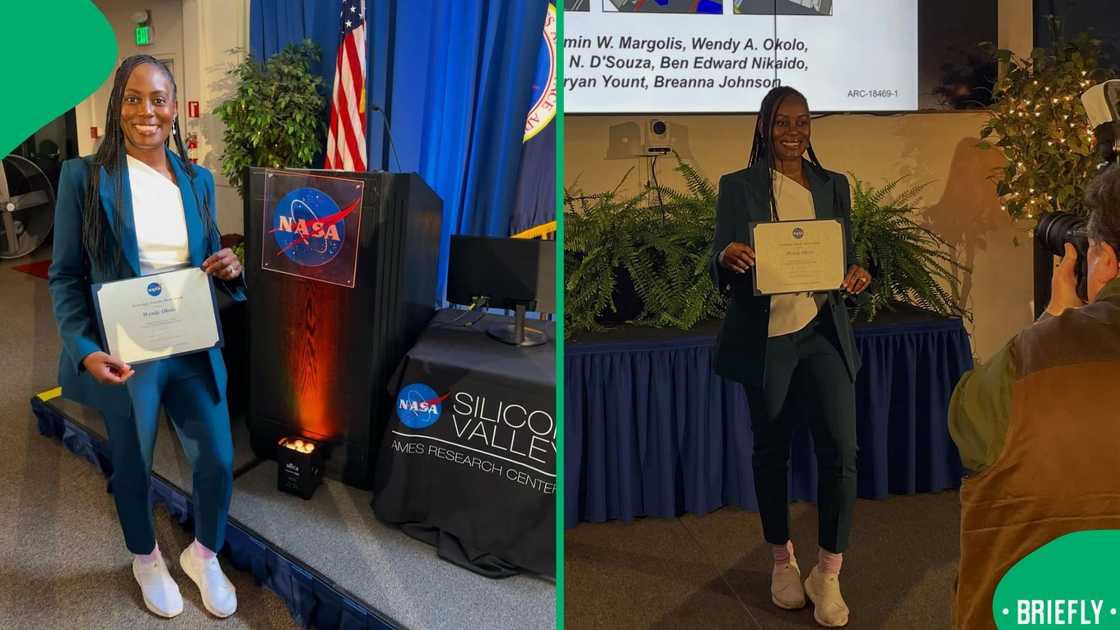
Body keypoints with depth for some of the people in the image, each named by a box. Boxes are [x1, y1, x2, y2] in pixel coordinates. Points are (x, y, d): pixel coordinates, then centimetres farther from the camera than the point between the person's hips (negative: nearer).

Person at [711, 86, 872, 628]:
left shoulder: (834, 186, 10)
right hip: (766, 340, -2)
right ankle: (783, 561, 30)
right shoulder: (737, 187, 1)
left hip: (823, 335, 2)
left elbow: (845, 258, 14)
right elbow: (720, 269, -3)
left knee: (840, 451, -8)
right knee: (770, 452, 10)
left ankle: (828, 575, 8)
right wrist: (728, 258, -27)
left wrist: (856, 276, -10)